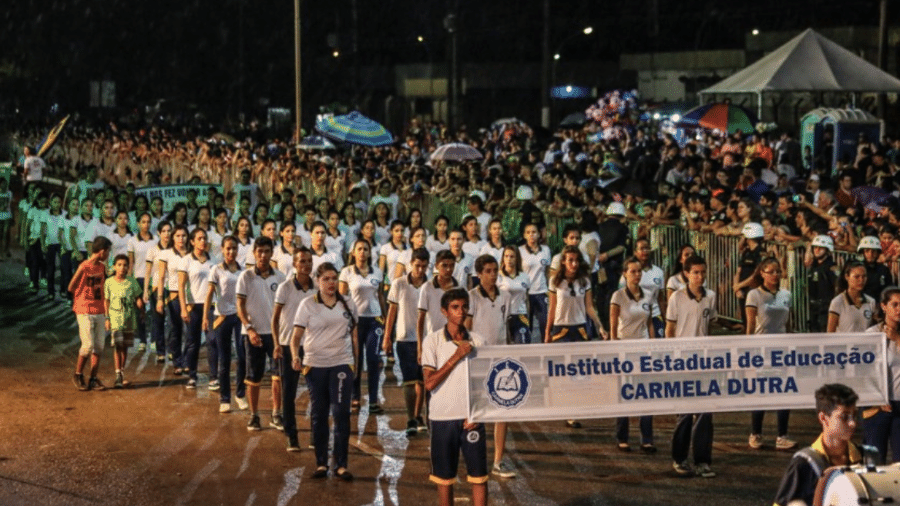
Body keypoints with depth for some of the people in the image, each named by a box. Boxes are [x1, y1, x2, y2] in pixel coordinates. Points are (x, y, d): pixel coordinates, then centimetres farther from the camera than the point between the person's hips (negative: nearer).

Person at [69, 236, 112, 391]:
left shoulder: (102, 267, 8)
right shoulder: (84, 267, -14)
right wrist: (81, 299, 6)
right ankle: (78, 375, 11)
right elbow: (71, 287, -8)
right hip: (85, 312, -7)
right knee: (88, 345, -9)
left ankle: (93, 380, 10)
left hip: (99, 312, 7)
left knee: (99, 346, 3)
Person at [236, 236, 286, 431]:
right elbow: (240, 305, -3)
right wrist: (249, 328, -14)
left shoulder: (279, 276, 3)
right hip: (253, 332, -1)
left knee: (279, 374, 0)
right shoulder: (246, 276, -2)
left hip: (275, 331, 2)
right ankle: (254, 415, 14)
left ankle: (276, 414, 10)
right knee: (253, 377, 4)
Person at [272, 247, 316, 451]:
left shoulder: (317, 288, 2)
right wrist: (276, 344, -8)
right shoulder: (285, 287, -6)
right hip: (289, 344, -2)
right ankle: (291, 436, 10)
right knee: (288, 392, 2)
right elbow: (275, 318, -1)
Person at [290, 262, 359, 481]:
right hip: (315, 365, 0)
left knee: (341, 413, -7)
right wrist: (295, 356, -20)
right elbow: (296, 336, -3)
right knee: (318, 415, 6)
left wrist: (355, 363, 12)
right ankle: (321, 463, 15)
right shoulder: (308, 305, 1)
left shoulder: (348, 304, 7)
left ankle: (341, 464, -2)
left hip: (342, 364, 0)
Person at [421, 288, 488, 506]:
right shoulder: (432, 340, -4)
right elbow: (429, 383, -11)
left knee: (479, 475, 0)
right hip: (443, 417, -2)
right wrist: (456, 357, -16)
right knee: (444, 476, 8)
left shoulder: (476, 341, 4)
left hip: (471, 418, 2)